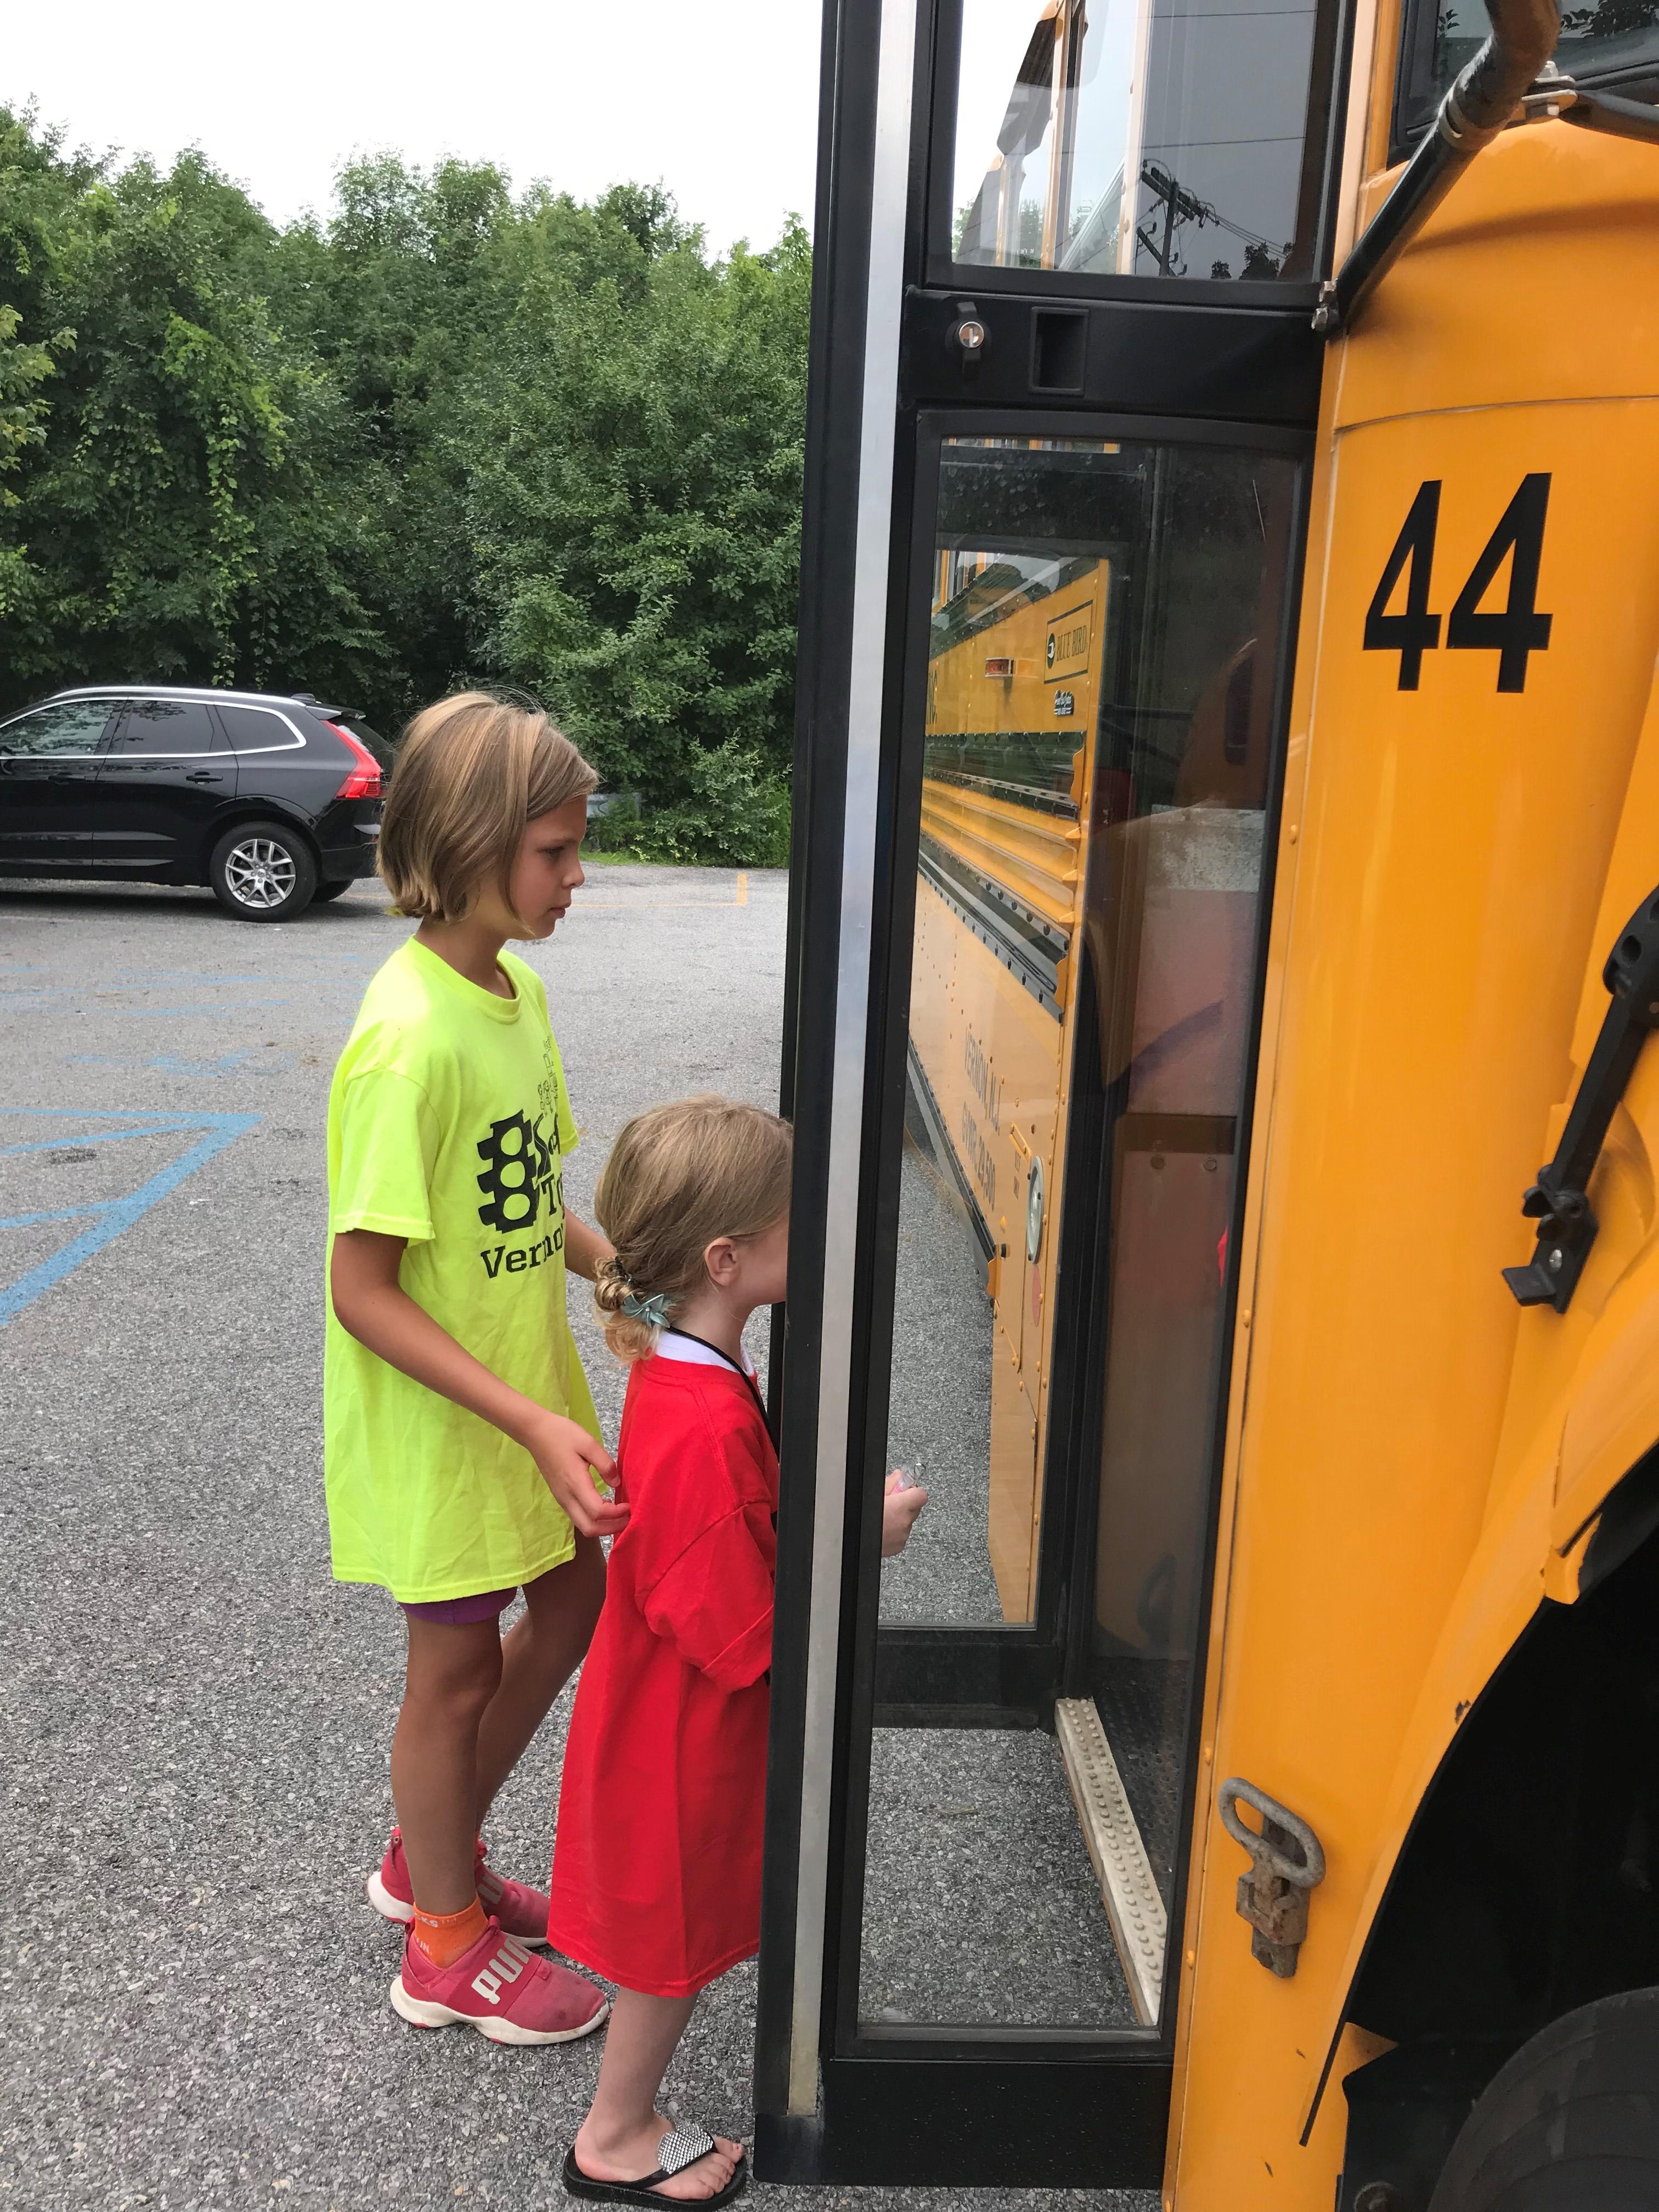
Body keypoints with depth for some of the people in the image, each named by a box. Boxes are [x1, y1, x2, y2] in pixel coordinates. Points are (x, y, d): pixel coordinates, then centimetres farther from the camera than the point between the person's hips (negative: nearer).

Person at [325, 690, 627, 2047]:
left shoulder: (521, 989, 0)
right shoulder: (410, 1039, -27)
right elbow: (363, 1290, -25)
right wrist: (531, 1423, -27)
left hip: (525, 1386, 8)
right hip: (435, 1418, -8)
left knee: (571, 1603, 21)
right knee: (458, 1663, 10)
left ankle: (431, 1857, 44)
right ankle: (449, 1947, 37)